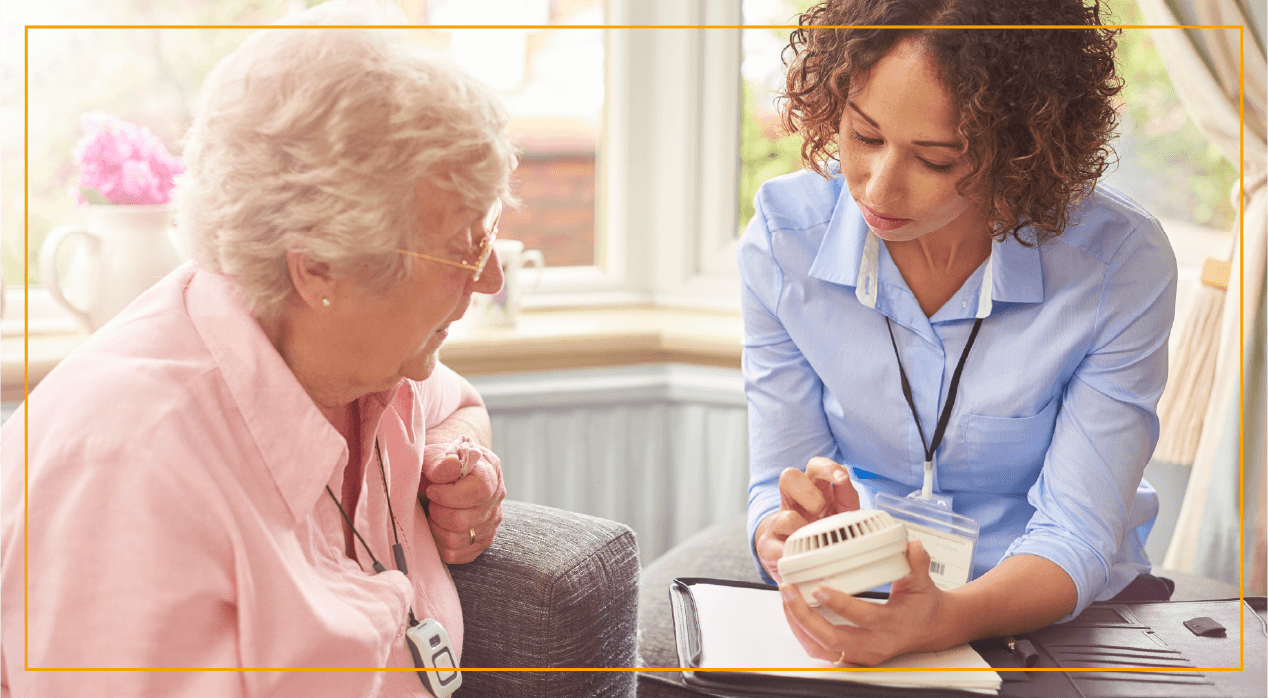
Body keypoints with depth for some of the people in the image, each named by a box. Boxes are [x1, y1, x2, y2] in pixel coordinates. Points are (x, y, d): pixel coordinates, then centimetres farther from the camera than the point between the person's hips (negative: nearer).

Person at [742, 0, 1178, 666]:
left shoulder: (1122, 265, -17)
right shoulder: (783, 239, -12)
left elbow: (1075, 536, -16)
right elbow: (780, 481, -6)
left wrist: (945, 618, -36)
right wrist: (790, 537, -30)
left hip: (1059, 616, 1)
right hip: (858, 607, 0)